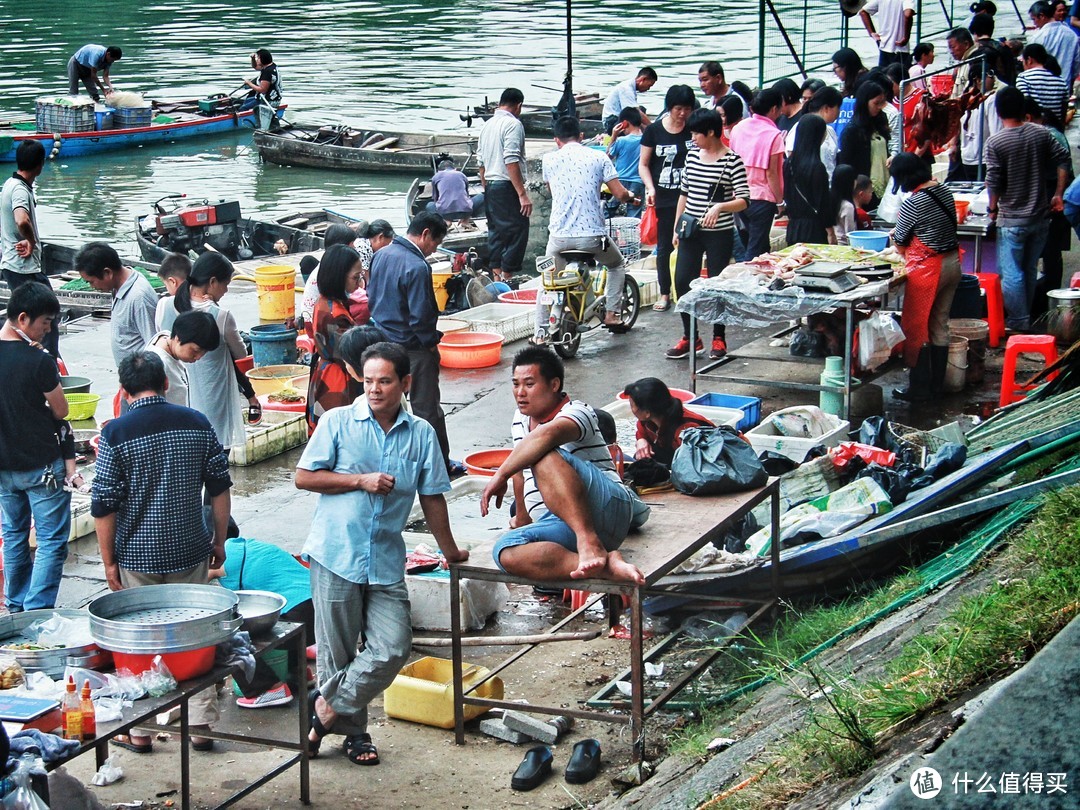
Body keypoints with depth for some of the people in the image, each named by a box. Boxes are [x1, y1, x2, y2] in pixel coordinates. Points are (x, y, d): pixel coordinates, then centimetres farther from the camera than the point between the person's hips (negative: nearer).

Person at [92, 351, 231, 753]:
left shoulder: (116, 433, -11)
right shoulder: (197, 423, -2)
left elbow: (105, 505, -10)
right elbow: (220, 489, 3)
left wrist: (109, 561, 0)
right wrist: (219, 541, 14)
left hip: (137, 556, -2)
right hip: (190, 552, 2)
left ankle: (138, 730, 17)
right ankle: (200, 725, 13)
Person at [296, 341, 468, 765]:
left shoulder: (422, 434, 6)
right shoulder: (339, 422, -2)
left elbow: (432, 497, 13)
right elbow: (304, 477, -2)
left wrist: (449, 551, 18)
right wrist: (360, 481, -10)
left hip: (386, 560, 3)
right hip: (336, 555, -3)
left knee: (392, 649, -5)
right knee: (337, 652, 4)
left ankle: (329, 706, 13)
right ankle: (353, 730, 22)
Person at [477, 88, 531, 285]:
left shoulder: (487, 125, 14)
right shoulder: (513, 124, -11)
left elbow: (481, 162, 18)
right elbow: (511, 162, -20)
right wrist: (522, 194, -21)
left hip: (490, 185, 9)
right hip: (507, 187, -9)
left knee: (496, 232, 14)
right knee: (517, 232, -5)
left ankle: (496, 276, 16)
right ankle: (507, 278, -9)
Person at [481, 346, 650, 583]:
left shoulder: (576, 412, -5)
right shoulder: (521, 419, 21)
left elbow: (547, 434, -29)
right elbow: (521, 469, 36)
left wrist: (501, 475, -29)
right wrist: (521, 516, 40)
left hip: (607, 506, -7)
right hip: (562, 524, 7)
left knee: (544, 456, -33)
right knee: (506, 552, -28)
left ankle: (590, 543, -45)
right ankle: (606, 564, -42)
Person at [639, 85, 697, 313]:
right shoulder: (654, 130, -1)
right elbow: (644, 164, 4)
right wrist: (650, 188, -11)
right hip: (663, 199, 0)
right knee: (664, 247, 7)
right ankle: (664, 294, 18)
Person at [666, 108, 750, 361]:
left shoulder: (732, 161, -10)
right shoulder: (692, 155, 8)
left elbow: (744, 200, -12)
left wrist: (719, 207, -28)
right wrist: (677, 226, 13)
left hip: (719, 233, -5)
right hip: (691, 231, 5)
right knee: (682, 281, 1)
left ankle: (719, 339, 18)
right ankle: (689, 337, 14)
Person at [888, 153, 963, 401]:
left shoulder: (913, 203, -18)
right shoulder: (945, 192, 5)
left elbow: (900, 245, -7)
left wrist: (896, 235, 17)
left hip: (927, 269, -8)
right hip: (952, 263, 8)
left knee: (916, 328, 4)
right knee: (940, 326, 15)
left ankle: (919, 388, 9)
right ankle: (936, 385, 22)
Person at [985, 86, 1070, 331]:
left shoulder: (995, 143, -12)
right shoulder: (1041, 133, 0)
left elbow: (994, 182, -13)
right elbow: (1063, 159, 1)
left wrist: (993, 208, 3)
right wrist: (1058, 194, 8)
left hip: (1012, 219, -5)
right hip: (1041, 216, 5)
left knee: (1011, 274, 2)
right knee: (1029, 270, 18)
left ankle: (1018, 324, 3)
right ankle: (1026, 318, 27)